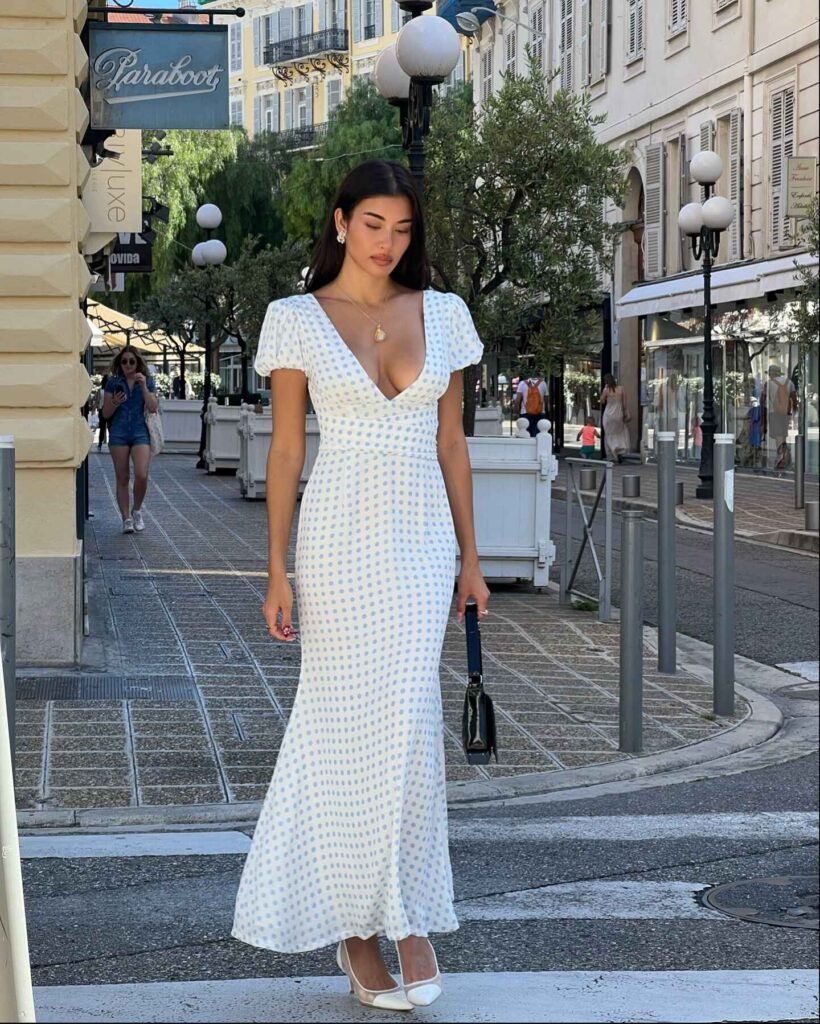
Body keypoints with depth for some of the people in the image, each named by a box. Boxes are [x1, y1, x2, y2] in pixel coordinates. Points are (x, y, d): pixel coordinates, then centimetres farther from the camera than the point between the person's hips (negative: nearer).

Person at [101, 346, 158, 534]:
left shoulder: (147, 381, 8)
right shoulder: (113, 383, 5)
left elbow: (153, 408, -3)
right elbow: (106, 413, 6)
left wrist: (144, 387, -11)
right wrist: (115, 402, -13)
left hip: (140, 432, 0)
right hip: (118, 432, 0)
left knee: (142, 475, -14)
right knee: (122, 478, 2)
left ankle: (137, 510, 10)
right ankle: (126, 518, 8)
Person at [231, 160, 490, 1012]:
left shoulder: (442, 315, 8)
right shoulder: (297, 320, 0)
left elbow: (451, 441, 12)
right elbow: (285, 449, 0)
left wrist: (469, 556, 10)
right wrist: (277, 572, -5)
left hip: (422, 540, 2)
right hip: (340, 537, -2)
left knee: (404, 717, -7)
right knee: (349, 725, 0)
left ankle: (400, 915, 6)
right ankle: (364, 924, 11)